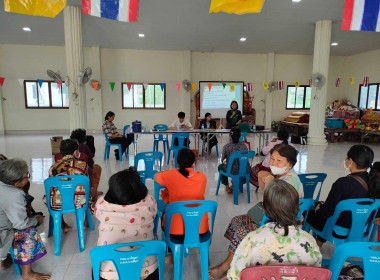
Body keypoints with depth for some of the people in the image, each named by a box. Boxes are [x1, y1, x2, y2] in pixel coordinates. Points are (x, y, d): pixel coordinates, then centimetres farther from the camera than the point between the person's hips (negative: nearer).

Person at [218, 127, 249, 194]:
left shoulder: (226, 147, -13)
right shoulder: (244, 145, -3)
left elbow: (222, 160, -1)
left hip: (232, 171, -3)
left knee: (220, 166, 30)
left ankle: (227, 187, 33)